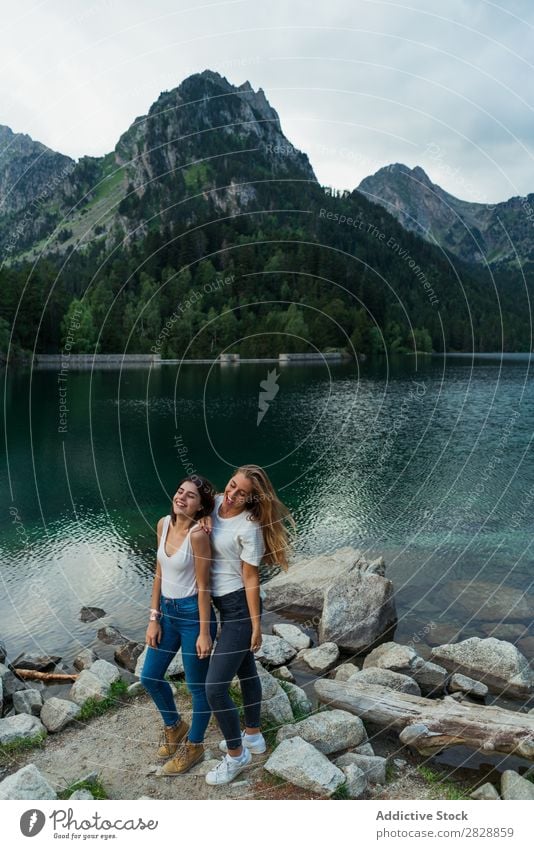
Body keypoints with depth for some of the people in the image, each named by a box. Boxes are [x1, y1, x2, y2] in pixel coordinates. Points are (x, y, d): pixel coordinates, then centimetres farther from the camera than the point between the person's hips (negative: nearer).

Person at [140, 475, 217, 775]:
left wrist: (204, 633, -12)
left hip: (193, 614, -7)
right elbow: (160, 573, 5)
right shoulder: (163, 524, -2)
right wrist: (154, 618, 6)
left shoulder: (198, 534, -23)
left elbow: (203, 587, -17)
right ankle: (175, 726, 46)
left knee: (197, 685, 12)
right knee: (150, 677, 20)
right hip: (168, 611, 8)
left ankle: (194, 745, 36)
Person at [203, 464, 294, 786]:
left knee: (215, 687, -3)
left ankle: (236, 755, 20)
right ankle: (253, 736, 44)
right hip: (224, 603, 8)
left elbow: (251, 579, -18)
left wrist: (256, 624, -12)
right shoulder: (216, 503, -4)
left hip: (239, 607, -8)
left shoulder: (249, 527, -23)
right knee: (246, 671, 24)